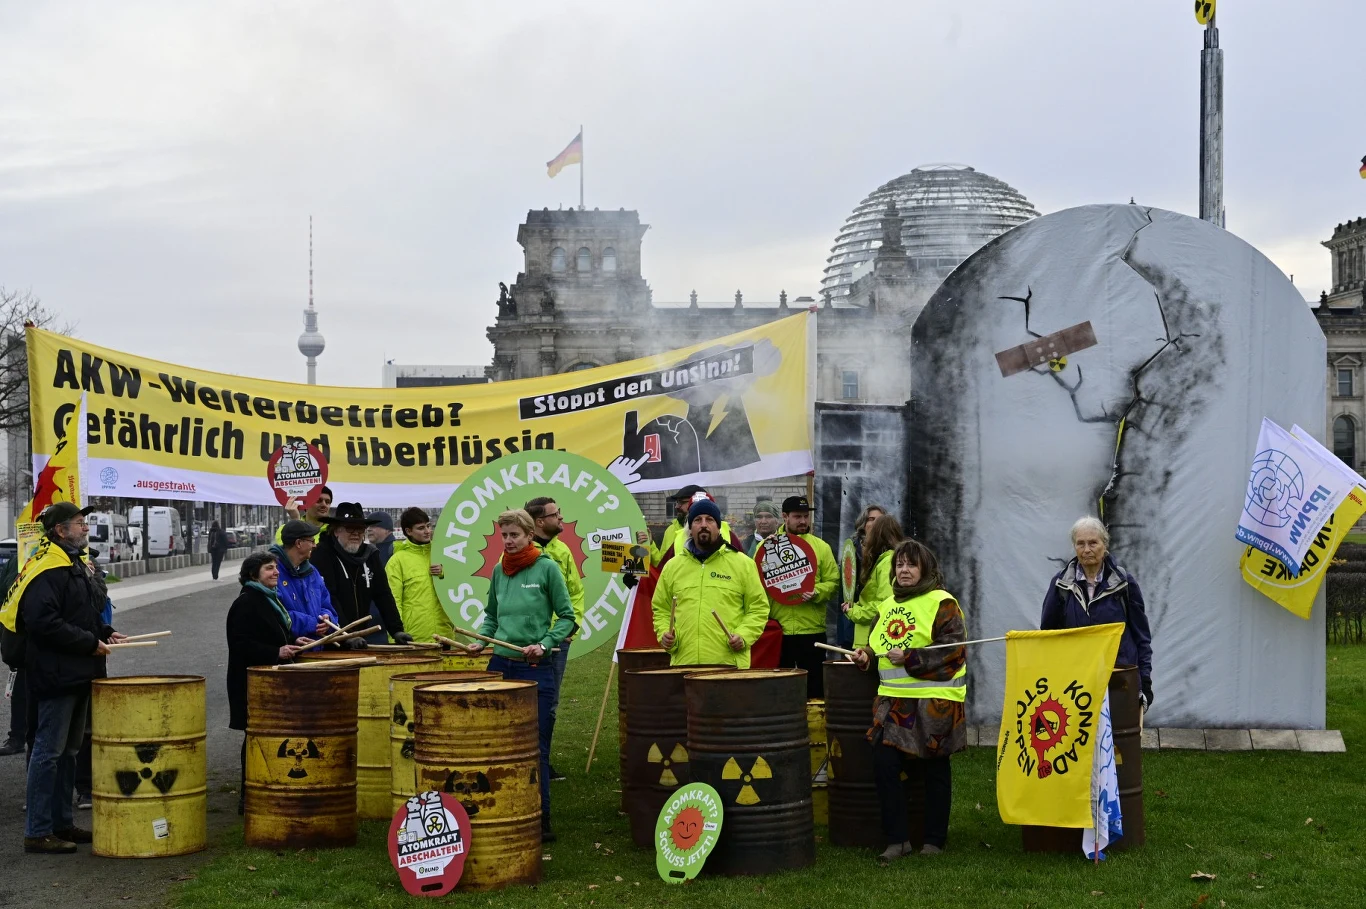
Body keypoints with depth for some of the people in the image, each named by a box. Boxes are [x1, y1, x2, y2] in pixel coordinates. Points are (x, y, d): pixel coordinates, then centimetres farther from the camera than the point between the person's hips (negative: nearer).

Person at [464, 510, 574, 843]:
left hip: (536, 669, -5)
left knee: (535, 746, -1)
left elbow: (567, 617, -3)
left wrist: (544, 644, -14)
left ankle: (541, 821, 6)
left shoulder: (547, 568, -5)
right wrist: (481, 640, 5)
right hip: (500, 665, 5)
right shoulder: (499, 571, 9)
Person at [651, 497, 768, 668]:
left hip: (730, 665, -2)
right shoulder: (672, 566, 14)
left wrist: (744, 636, -10)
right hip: (684, 663, 2)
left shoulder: (742, 564, 6)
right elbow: (661, 609, 19)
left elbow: (758, 608, 5)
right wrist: (664, 633, 0)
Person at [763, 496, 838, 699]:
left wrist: (816, 593, -17)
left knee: (814, 683, 5)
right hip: (777, 629, 0)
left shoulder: (821, 546, 7)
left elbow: (833, 582, 3)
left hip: (811, 629, 0)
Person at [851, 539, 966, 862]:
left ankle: (935, 841, 16)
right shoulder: (888, 605, 16)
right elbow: (879, 641, 27)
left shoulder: (941, 603, -5)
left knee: (934, 770, 4)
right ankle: (896, 839, 5)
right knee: (884, 763, -5)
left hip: (934, 701, -6)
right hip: (894, 699, 6)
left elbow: (953, 648, -13)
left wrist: (910, 658, -17)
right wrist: (867, 654, 5)